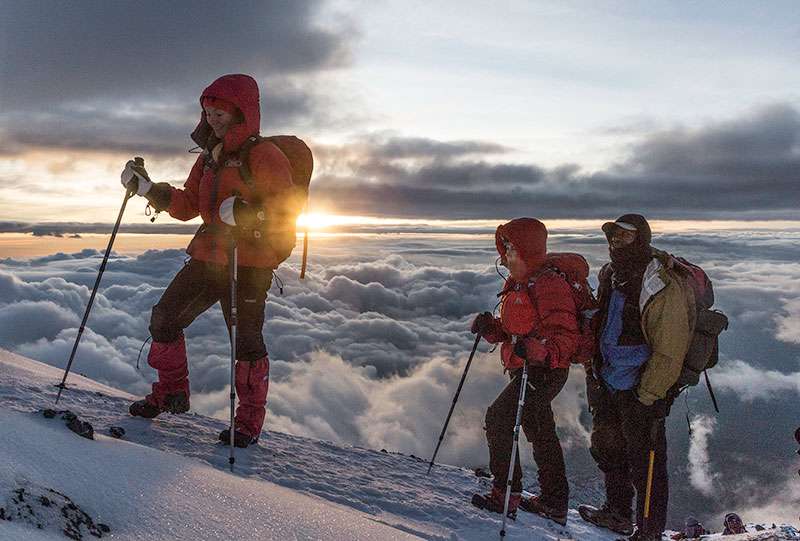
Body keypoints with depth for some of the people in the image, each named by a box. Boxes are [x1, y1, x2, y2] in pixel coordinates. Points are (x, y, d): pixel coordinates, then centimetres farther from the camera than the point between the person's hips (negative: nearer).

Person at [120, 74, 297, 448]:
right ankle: (171, 391, 28)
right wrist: (149, 189, 5)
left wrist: (249, 213, -31)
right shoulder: (208, 158, 15)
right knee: (165, 317, 10)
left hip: (249, 262, -8)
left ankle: (250, 419, 12)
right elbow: (188, 206, 17)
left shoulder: (265, 155, -9)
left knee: (246, 340, -4)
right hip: (207, 258, 8)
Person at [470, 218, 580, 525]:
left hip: (546, 371, -10)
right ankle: (554, 503, 31)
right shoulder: (516, 285, 12)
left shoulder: (549, 284, -18)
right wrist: (489, 327, -1)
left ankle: (505, 494, -2)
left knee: (499, 418, -12)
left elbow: (566, 335, -23)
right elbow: (510, 330, 19)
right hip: (523, 369, 10)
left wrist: (538, 351, -39)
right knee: (540, 432, 17)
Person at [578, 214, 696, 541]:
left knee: (645, 463, 2)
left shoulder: (664, 288, -21)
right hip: (608, 384, 9)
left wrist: (647, 398, -20)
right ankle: (617, 514, 42)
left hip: (642, 392, -9)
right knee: (608, 450, 22)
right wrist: (593, 373, 16)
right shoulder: (611, 276, 6)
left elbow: (669, 352, -21)